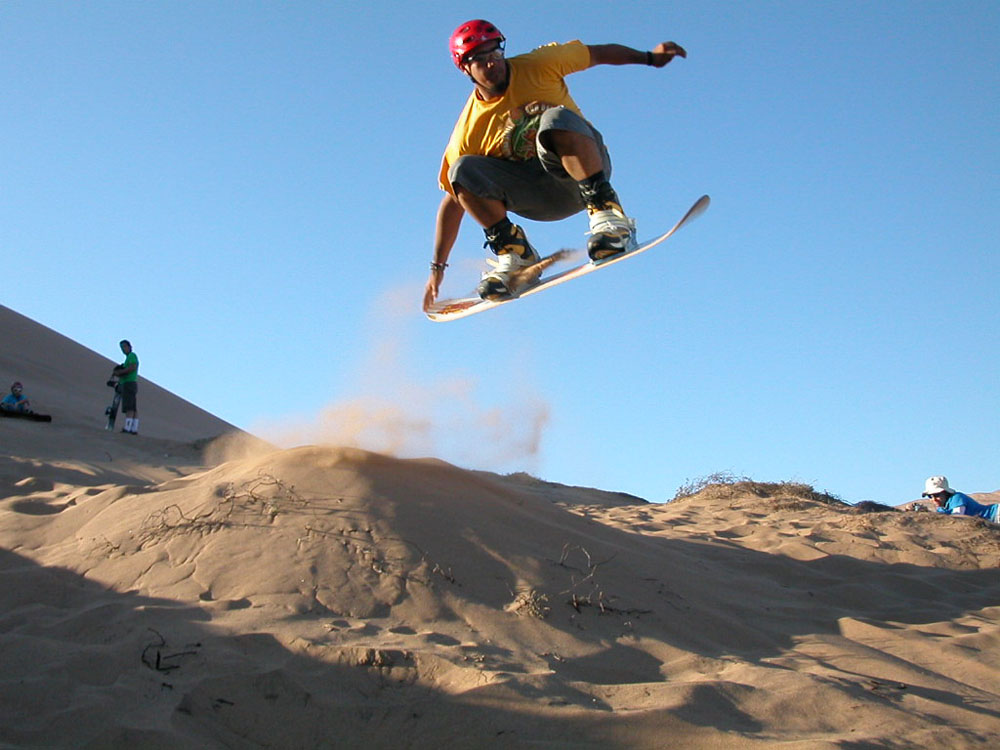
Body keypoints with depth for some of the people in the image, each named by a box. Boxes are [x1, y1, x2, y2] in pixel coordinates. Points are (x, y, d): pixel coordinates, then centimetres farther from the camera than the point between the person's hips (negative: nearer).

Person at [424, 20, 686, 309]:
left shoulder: (538, 67, -6)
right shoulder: (469, 129, -4)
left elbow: (598, 53, 7)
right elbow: (452, 201, -2)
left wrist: (649, 57, -2)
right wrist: (437, 267, -5)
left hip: (584, 168, -2)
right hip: (541, 200, 3)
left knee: (556, 118, -34)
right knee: (462, 171, -20)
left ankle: (607, 214, -34)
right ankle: (515, 253, -13)